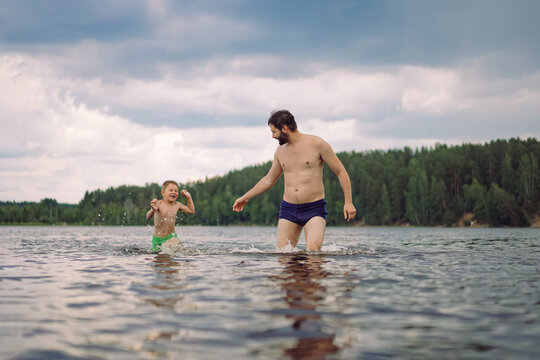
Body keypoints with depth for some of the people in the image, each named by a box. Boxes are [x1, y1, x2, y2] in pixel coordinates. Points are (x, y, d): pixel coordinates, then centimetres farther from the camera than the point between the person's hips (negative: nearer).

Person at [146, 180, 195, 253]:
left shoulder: (177, 205, 1)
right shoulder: (159, 204, -14)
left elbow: (191, 211, 18)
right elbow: (148, 217, -29)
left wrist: (188, 197, 9)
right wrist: (153, 210, -50)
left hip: (170, 237, 2)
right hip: (157, 238, -2)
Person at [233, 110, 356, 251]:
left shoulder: (316, 144, -5)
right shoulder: (280, 151, 11)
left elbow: (341, 172, -1)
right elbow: (269, 180, 26)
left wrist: (348, 202, -9)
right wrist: (246, 197, 29)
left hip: (314, 209, -5)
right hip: (288, 209, 5)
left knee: (313, 251, -23)